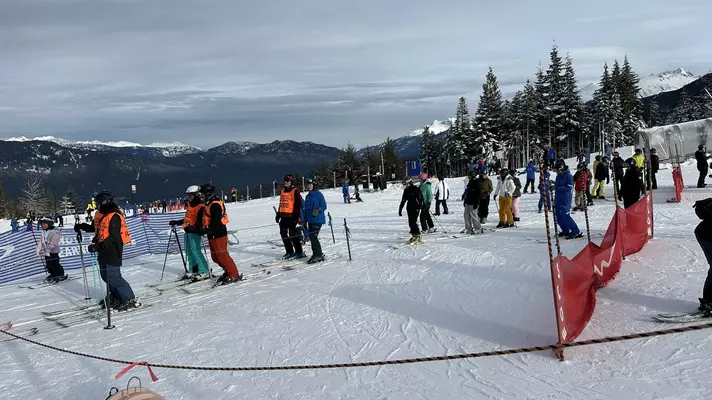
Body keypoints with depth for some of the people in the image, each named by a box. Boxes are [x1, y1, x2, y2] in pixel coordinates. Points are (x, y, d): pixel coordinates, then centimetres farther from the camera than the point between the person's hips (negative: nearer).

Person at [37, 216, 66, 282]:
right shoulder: (43, 233, 8)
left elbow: (52, 244, -23)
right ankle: (52, 275, 29)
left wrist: (46, 251, -30)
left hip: (53, 252, -7)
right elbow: (40, 242, 10)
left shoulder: (55, 232, -17)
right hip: (46, 252, 7)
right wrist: (38, 251, 0)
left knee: (54, 265, -3)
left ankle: (60, 276, 12)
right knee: (48, 265, 13)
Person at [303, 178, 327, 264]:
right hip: (310, 220, 8)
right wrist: (304, 220, 18)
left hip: (318, 220, -8)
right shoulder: (308, 196, 16)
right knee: (311, 237, 7)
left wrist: (318, 210, -27)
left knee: (313, 236, -14)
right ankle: (318, 256, 16)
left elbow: (324, 206, -9)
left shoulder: (319, 194, -6)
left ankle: (318, 255, -6)